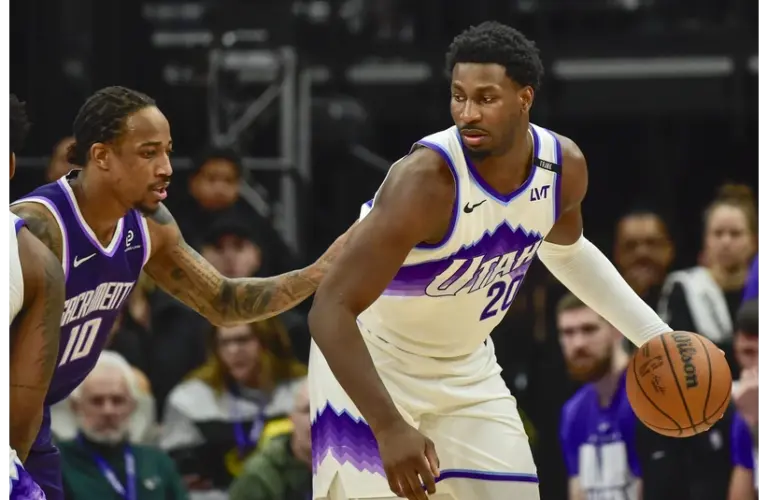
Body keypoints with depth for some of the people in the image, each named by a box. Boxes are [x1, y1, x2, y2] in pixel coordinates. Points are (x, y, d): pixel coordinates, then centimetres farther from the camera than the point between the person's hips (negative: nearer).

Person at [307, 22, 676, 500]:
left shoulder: (564, 166, -12)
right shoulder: (427, 180, -33)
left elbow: (564, 248, 15)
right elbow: (331, 310, -34)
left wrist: (653, 335, 11)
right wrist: (388, 428, -41)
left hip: (467, 368, 6)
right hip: (369, 363, -6)